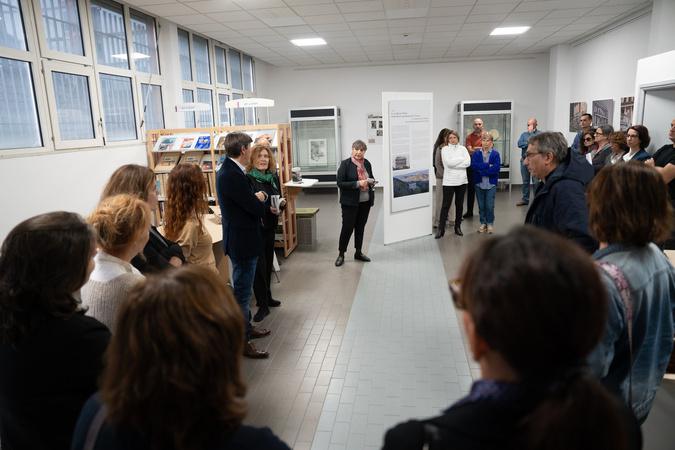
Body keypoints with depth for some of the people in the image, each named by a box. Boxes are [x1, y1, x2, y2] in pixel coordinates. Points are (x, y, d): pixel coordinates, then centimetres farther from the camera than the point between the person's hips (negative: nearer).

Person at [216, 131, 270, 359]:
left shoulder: (228, 170, 7)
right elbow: (257, 209, -23)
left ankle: (246, 327, 39)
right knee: (242, 291, 3)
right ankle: (241, 341, 17)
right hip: (243, 241, -10)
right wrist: (260, 199, -3)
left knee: (243, 289, 22)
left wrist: (255, 198, -5)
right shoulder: (233, 175, -25)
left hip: (239, 238, 10)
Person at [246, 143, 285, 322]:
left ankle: (266, 297, 30)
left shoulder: (273, 177, 6)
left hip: (270, 227, 6)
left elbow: (279, 200, 17)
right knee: (259, 266, -1)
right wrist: (267, 209, -26)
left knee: (268, 263, 15)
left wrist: (282, 204, -5)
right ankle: (262, 305, 9)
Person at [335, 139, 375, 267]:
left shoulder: (367, 163, 5)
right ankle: (341, 254, 14)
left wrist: (371, 182, -5)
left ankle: (359, 252, 28)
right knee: (347, 227, -1)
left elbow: (371, 178, 19)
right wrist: (358, 184, -23)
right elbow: (340, 183, -15)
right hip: (350, 202, -5)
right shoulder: (345, 164, -10)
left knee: (360, 227, 14)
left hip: (365, 201, 5)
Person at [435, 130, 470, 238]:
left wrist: (454, 163, -11)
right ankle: (441, 228, 1)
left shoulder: (463, 148, 7)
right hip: (449, 181, -3)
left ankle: (458, 227, 21)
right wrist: (461, 159, -7)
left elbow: (468, 162, -6)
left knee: (459, 205, 10)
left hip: (462, 180, 3)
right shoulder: (445, 149, 0)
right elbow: (448, 163, -15)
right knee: (446, 205, -4)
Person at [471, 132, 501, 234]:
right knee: (481, 205, 9)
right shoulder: (476, 154, 3)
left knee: (490, 206, -1)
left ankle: (490, 224, 15)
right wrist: (488, 165, -17)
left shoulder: (495, 154, -3)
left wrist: (481, 170, -14)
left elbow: (496, 168, -14)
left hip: (491, 183, -2)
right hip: (479, 183, 2)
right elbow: (473, 165, -12)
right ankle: (483, 223, 22)